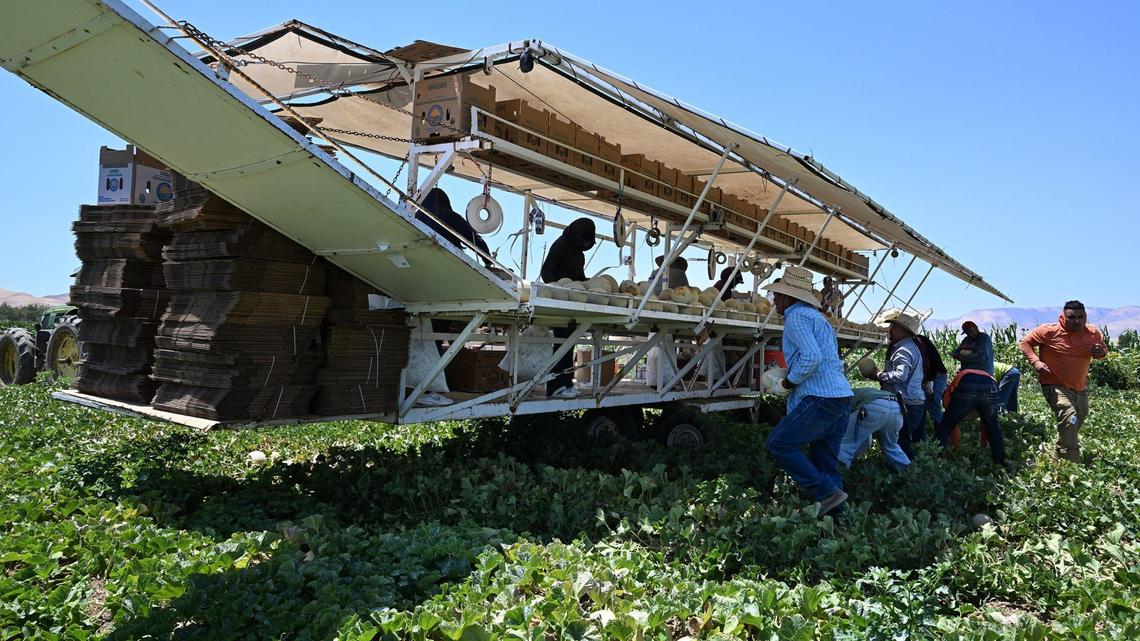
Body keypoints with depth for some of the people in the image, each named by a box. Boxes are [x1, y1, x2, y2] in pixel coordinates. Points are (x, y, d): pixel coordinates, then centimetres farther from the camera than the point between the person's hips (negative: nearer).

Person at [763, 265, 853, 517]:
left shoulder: (796, 316, -8)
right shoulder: (818, 317, 23)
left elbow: (811, 357, -22)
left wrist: (790, 380, -7)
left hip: (821, 399, -10)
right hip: (842, 398, 10)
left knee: (779, 443, -5)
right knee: (825, 461, 11)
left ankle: (828, 493, -8)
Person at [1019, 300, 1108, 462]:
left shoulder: (1093, 333, -2)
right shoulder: (1049, 331, -15)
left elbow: (1104, 349, 14)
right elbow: (1026, 342, -6)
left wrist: (1101, 352, -12)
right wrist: (1035, 361, -23)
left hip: (1081, 388, 7)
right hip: (1056, 386, -7)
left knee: (1079, 420, 22)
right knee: (1069, 420, -28)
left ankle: (1059, 457, 48)